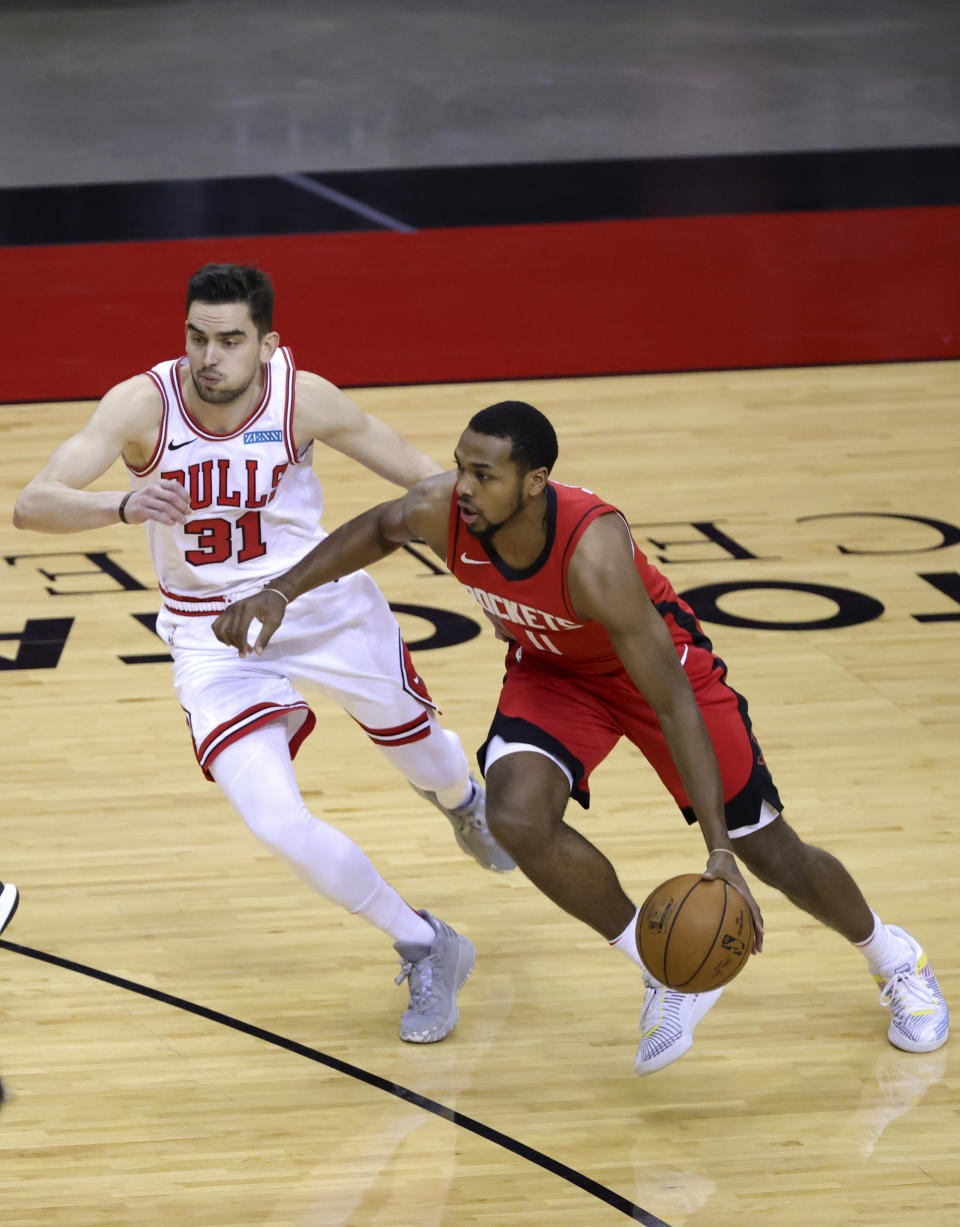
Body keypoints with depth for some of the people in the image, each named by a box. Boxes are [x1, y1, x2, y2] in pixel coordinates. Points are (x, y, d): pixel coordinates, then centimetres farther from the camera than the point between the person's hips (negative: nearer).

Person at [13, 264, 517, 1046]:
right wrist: (122, 506, -50)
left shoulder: (303, 399, -18)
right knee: (280, 827, -18)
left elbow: (424, 475, -5)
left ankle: (464, 803, 65)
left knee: (418, 748, 23)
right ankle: (426, 951, 6)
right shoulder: (144, 404, -22)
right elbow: (34, 504, -31)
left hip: (323, 606, 1)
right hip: (214, 636, -1)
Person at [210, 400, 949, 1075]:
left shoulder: (593, 553, -42)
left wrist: (719, 850, -40)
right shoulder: (440, 510, -29)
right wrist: (282, 592, -7)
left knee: (770, 855, 6)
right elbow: (377, 530, -1)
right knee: (518, 817, -25)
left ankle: (894, 957, 38)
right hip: (551, 671, 4)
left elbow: (673, 701, -37)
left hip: (656, 661, -4)